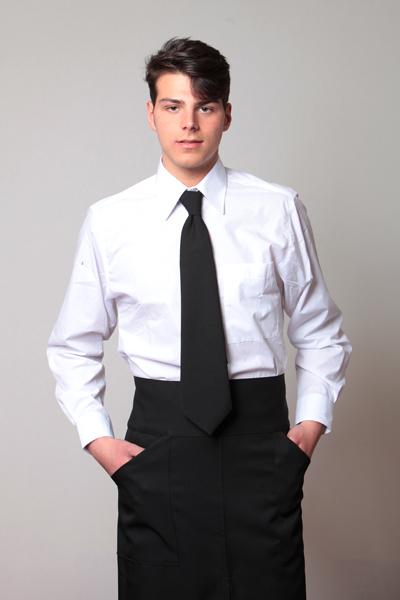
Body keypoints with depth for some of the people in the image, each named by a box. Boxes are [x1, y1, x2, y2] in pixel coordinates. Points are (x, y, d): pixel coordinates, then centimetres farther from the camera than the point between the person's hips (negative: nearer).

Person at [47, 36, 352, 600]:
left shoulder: (279, 209, 1)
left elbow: (320, 332, 10)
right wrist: (96, 436, 2)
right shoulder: (109, 221, 2)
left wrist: (312, 421, 0)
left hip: (260, 433, 0)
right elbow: (74, 345, 11)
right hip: (159, 440, 0)